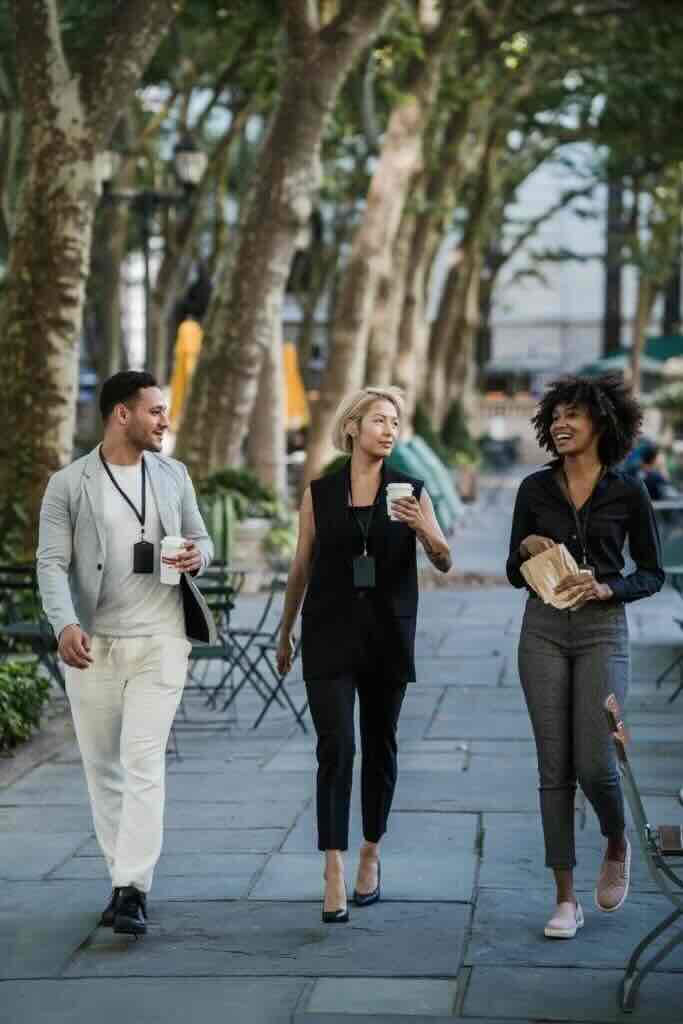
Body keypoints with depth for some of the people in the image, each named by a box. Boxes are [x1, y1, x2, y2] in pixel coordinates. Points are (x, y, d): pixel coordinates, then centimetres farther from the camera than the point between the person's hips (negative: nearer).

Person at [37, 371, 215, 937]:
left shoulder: (173, 475, 9)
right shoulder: (68, 485, -1)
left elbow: (201, 538, 19)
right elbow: (52, 563, -7)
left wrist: (197, 556, -7)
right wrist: (65, 625, -24)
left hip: (160, 641, 0)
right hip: (92, 645, 0)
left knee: (143, 762, -11)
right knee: (103, 767, 8)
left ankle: (132, 890, -11)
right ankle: (123, 877, 22)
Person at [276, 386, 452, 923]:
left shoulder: (410, 490, 2)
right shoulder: (320, 492, 3)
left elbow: (444, 562, -4)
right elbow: (302, 566, 12)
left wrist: (421, 528, -25)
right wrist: (286, 631, 17)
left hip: (388, 635, 1)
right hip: (330, 634, -1)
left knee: (380, 747, 10)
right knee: (336, 747, -10)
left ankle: (371, 855, 27)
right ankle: (334, 872, -12)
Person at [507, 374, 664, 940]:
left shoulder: (627, 491, -1)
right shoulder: (535, 488, 4)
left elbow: (653, 574, 4)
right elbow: (514, 575, 10)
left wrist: (606, 587, -14)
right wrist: (525, 549, -12)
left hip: (603, 631, -2)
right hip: (544, 631, 2)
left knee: (595, 763, -10)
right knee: (555, 767, 1)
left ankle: (618, 846, 23)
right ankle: (567, 899, 8)